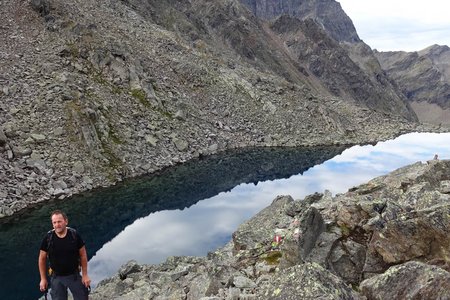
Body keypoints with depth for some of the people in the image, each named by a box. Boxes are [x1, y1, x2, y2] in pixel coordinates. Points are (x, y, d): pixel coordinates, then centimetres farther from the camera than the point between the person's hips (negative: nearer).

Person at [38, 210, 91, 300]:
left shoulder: (75, 235, -13)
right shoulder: (48, 238, -12)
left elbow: (83, 255, -4)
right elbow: (42, 259, -2)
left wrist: (85, 275, -3)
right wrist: (43, 279, 0)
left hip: (74, 275, 0)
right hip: (57, 278, 0)